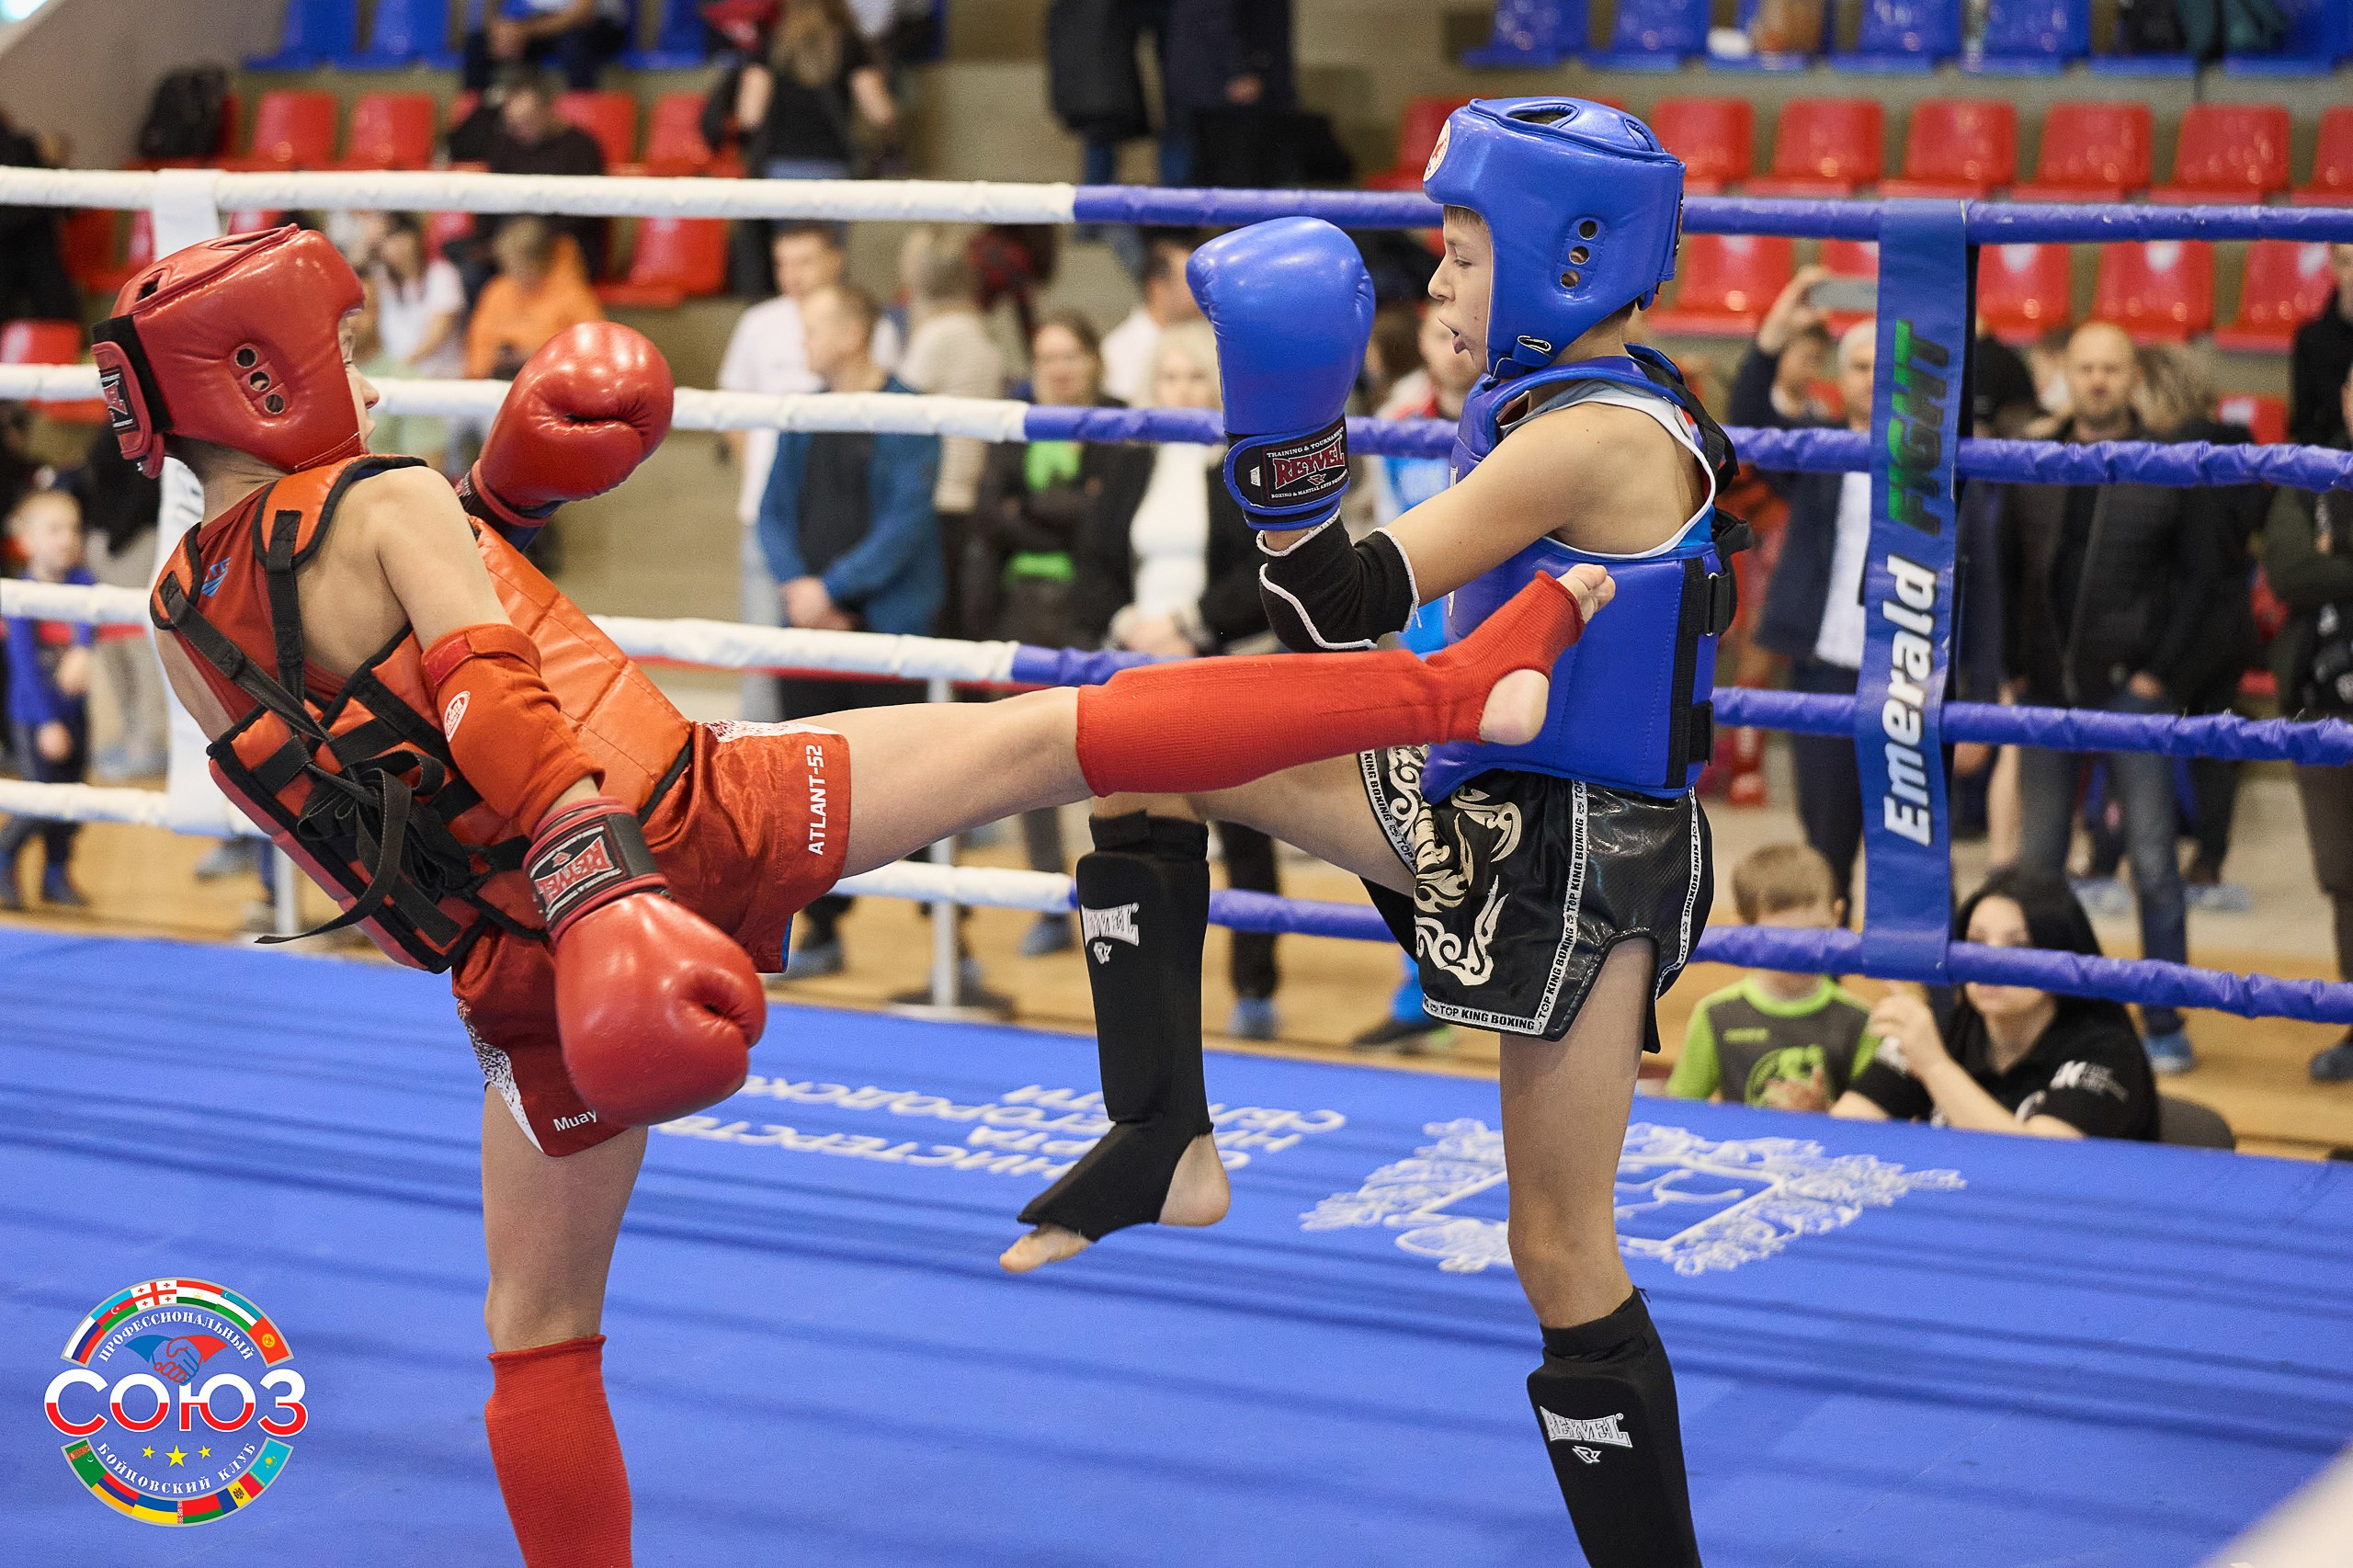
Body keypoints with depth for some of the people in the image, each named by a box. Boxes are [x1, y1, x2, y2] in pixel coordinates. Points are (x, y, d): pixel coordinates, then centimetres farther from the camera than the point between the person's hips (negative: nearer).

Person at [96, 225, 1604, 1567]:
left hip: (527, 978, 6)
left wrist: (491, 506, 23)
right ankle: (1452, 687, -2)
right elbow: (497, 705, -21)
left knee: (539, 1331, 17)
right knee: (1043, 736, -1)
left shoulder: (182, 634, 12)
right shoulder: (387, 503, -6)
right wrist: (601, 888, -31)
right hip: (678, 825, -5)